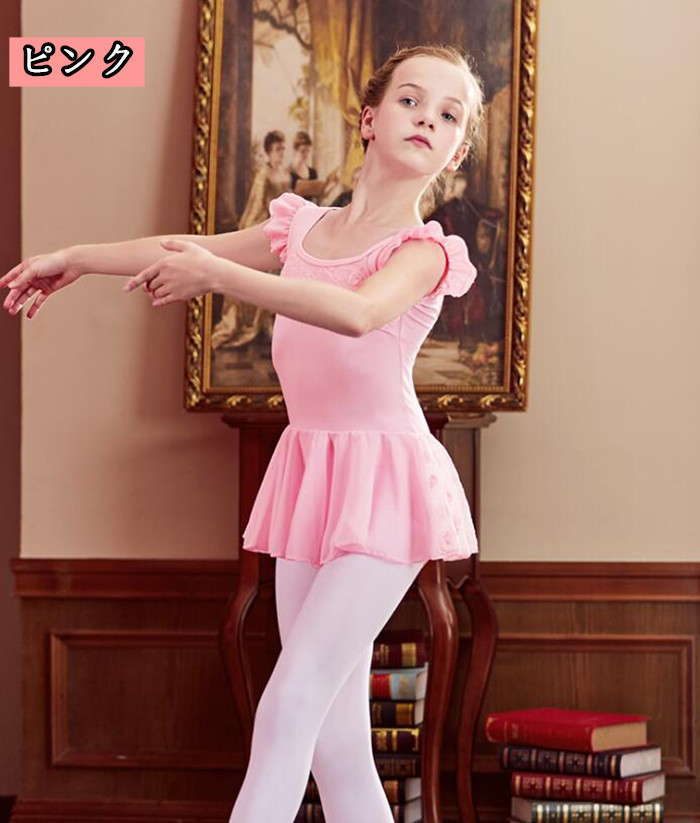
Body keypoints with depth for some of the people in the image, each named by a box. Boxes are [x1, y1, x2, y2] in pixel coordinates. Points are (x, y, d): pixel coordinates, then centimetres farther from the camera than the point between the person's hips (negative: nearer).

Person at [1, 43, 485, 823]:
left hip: (383, 484, -6)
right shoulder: (304, 226, 9)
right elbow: (188, 248, 22)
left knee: (289, 704, -14)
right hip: (307, 478, 6)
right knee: (333, 740, 5)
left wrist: (216, 274, -31)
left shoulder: (424, 251, -10)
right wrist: (74, 257, 32)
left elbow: (359, 312, -31)